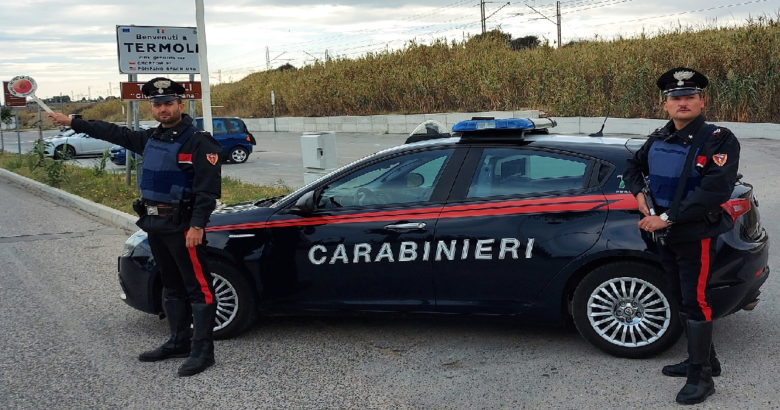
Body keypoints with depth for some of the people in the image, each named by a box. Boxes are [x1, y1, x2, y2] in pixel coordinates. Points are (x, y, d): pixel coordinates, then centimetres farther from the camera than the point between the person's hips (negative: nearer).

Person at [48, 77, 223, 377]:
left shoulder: (199, 141, -12)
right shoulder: (151, 138, 13)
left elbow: (208, 189, -18)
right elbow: (115, 133, 25)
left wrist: (197, 226, -25)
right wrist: (72, 123, 29)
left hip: (183, 226, -9)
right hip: (155, 225, 9)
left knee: (198, 288, -5)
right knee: (172, 286, 15)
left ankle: (202, 351, -2)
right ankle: (179, 342, 25)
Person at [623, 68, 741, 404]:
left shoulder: (718, 141, -15)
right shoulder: (659, 139, 6)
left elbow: (714, 191, -27)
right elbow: (634, 167, 24)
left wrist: (667, 217, -26)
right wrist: (639, 194, 3)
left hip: (696, 235, -7)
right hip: (665, 235, 7)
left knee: (696, 302, -5)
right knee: (683, 298, 17)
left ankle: (701, 377, 6)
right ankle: (704, 360, 33)